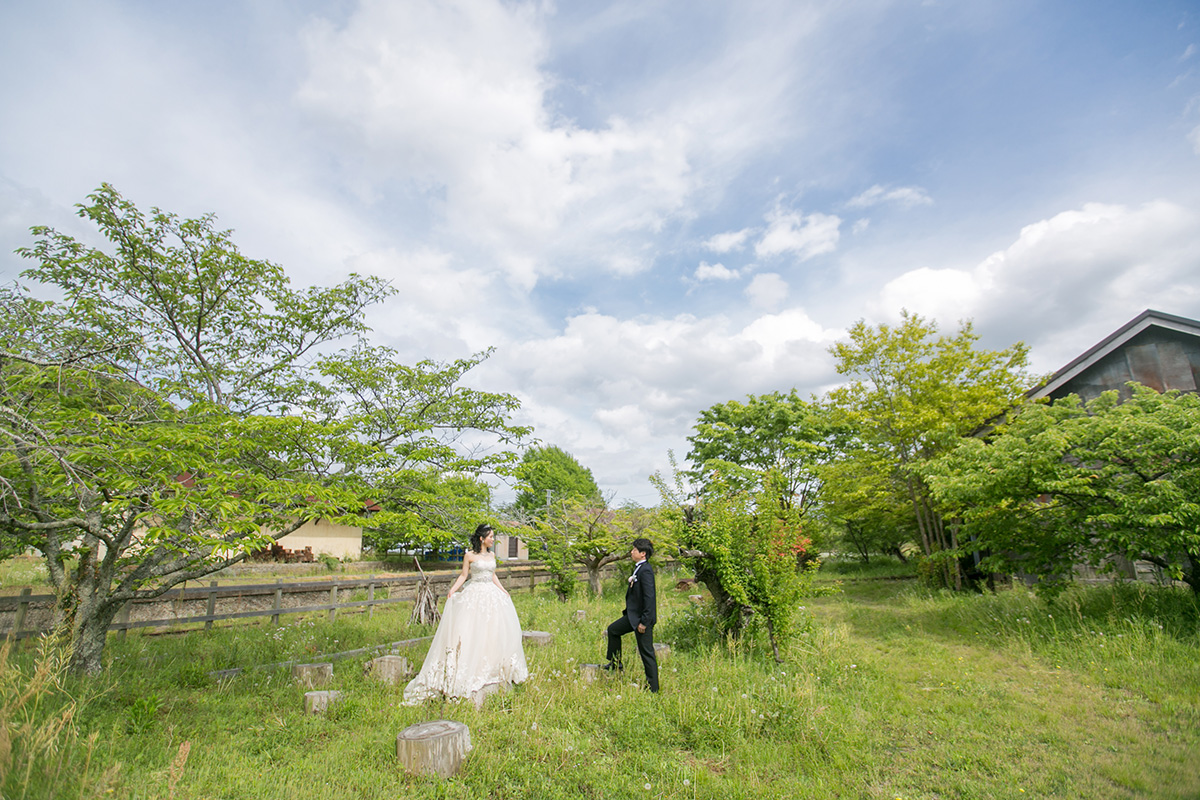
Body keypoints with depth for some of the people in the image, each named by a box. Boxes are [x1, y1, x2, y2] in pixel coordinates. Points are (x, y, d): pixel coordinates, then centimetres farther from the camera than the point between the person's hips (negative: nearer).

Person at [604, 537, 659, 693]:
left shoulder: (646, 570, -22)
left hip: (643, 617, -10)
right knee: (613, 629, 19)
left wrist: (644, 622, -23)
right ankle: (615, 663, 33)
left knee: (646, 652, 2)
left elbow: (649, 597, -25)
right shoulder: (638, 568, 9)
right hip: (633, 615, 10)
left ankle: (653, 687, 15)